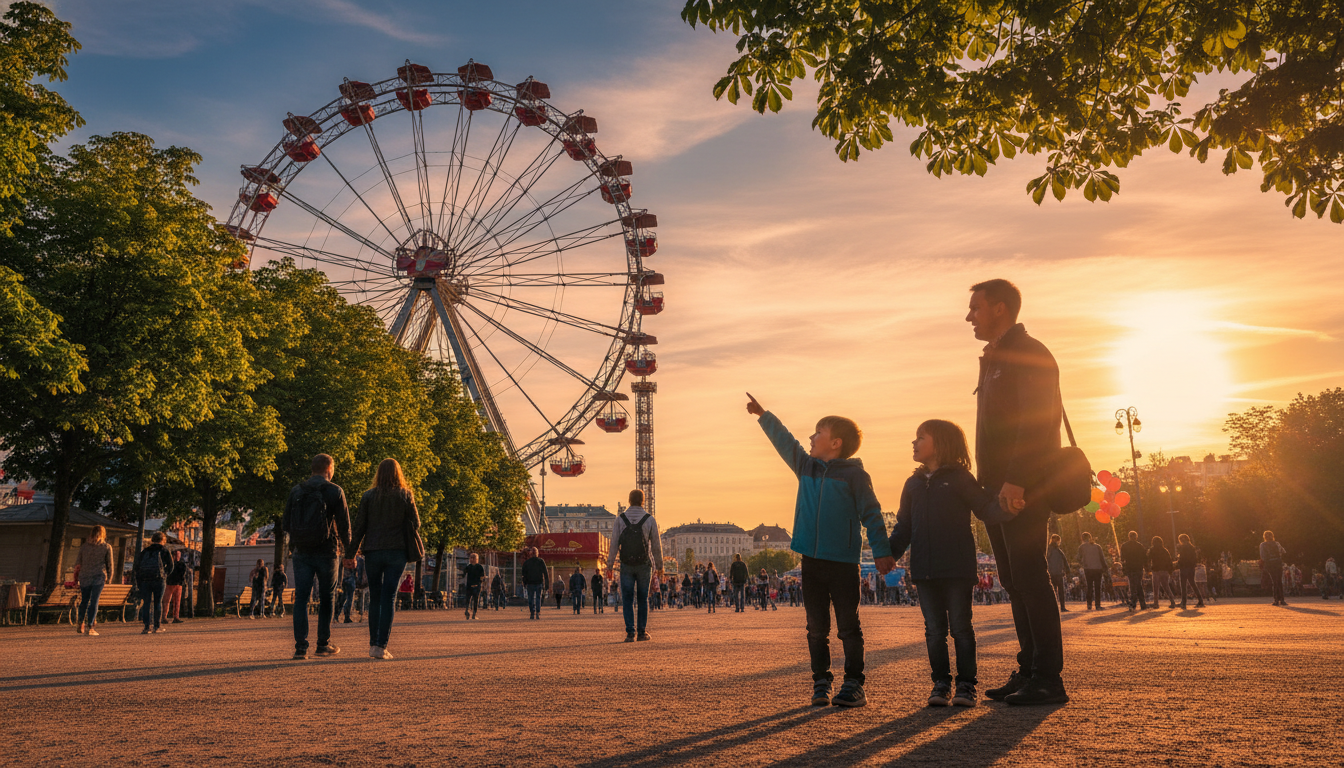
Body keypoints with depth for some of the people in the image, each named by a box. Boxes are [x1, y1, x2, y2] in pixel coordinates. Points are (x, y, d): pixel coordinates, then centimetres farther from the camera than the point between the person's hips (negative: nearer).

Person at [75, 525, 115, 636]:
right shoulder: (107, 547, 4)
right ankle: (90, 627, -5)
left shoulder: (84, 546, 9)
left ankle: (81, 625, 12)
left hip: (84, 577, 2)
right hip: (99, 577, -2)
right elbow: (110, 564, 6)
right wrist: (109, 579, 15)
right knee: (94, 602, -2)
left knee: (84, 601, 15)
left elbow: (78, 562, 10)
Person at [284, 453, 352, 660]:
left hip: (301, 552, 2)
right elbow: (344, 525, -4)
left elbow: (285, 524, 5)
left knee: (301, 598, 2)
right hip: (326, 552, -2)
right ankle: (323, 643, 15)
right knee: (326, 599, 11)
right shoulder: (334, 491, -4)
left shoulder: (296, 491, 5)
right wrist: (349, 552, 6)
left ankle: (301, 647, -6)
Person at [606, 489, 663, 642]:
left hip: (626, 565, 0)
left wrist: (610, 566, -2)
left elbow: (614, 544, -7)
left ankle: (630, 633, -5)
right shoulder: (649, 519, -4)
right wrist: (659, 566, 8)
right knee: (642, 599, 12)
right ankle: (642, 632, 13)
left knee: (627, 600, 4)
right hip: (644, 565, 0)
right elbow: (656, 545, -2)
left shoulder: (620, 519, -3)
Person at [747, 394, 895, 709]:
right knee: (817, 627, 7)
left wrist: (882, 551, -8)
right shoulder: (806, 467, 12)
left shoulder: (854, 474, -4)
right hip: (811, 561, 5)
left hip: (844, 562, -5)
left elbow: (872, 515, -3)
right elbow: (784, 441, 25)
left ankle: (853, 685, 7)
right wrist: (763, 415, 32)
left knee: (848, 626, 1)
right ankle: (820, 683, 14)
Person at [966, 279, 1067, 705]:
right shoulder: (993, 359, 22)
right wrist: (989, 483, 16)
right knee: (1015, 581, 9)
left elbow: (1036, 421, -18)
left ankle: (1048, 679, -5)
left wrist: (1016, 480, -25)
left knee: (1029, 576, -9)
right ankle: (1029, 671, 14)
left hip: (1023, 489, -9)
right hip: (999, 489, 9)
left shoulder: (1030, 354, -6)